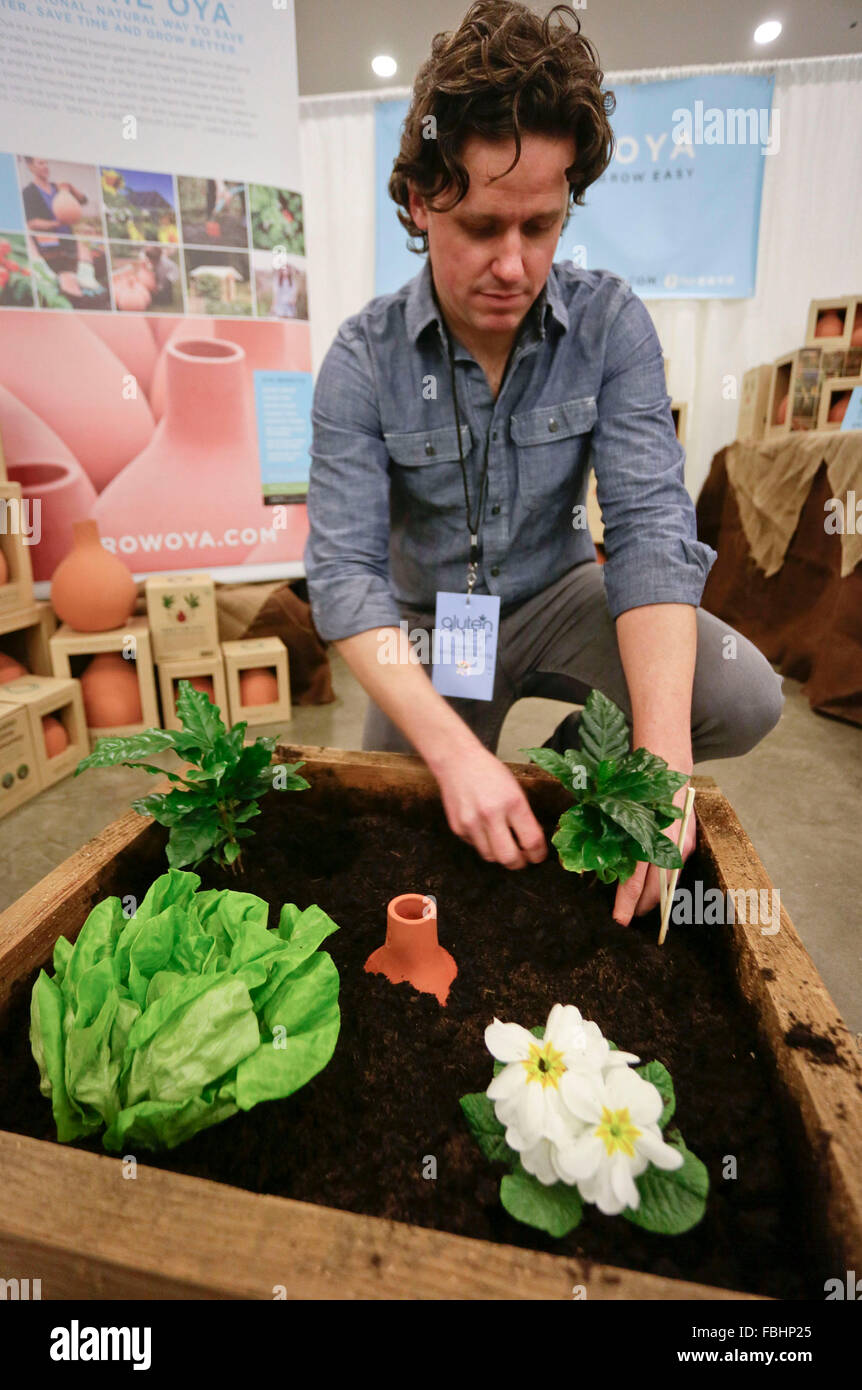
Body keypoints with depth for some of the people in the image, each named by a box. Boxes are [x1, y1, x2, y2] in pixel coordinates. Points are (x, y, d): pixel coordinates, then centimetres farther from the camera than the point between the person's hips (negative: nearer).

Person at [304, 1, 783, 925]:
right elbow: (345, 573, -23)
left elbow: (650, 526, -22)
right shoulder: (364, 361, -16)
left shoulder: (611, 325, -13)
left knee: (742, 696, -21)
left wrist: (660, 755, -36)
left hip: (559, 597, 1)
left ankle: (570, 765, 6)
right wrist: (456, 751, -37)